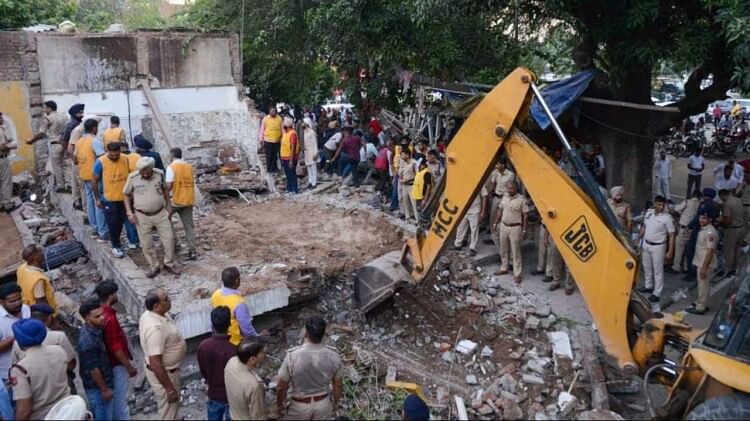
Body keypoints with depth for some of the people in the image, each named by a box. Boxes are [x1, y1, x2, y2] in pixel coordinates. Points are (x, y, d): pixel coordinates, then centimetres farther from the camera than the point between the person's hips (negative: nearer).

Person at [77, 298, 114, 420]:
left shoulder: (91, 329, -3)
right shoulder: (88, 342, -33)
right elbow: (94, 370, -25)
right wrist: (104, 389, -14)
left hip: (98, 384, 9)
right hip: (97, 387, -9)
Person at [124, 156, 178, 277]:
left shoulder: (159, 174, -7)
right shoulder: (133, 178, -12)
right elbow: (127, 195, 1)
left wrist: (169, 205, 10)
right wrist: (129, 213, -7)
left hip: (161, 214, 2)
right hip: (142, 216, -1)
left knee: (169, 238, 3)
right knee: (147, 243, 6)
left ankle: (169, 264, 21)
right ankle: (154, 266, 24)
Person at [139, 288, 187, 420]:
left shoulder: (149, 314, -7)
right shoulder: (156, 328, -36)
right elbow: (155, 364, -33)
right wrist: (170, 389, -24)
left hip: (166, 368, 9)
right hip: (163, 373, -9)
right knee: (168, 409, 14)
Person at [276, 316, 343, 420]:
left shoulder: (292, 356, -28)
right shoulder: (333, 355, -20)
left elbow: (281, 387, -17)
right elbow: (338, 385, -5)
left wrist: (279, 405, 2)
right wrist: (335, 402, 14)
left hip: (300, 405, -2)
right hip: (323, 403, 2)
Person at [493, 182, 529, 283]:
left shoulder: (522, 199, -13)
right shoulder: (505, 197, 5)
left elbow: (525, 215, -11)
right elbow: (500, 210, 15)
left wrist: (524, 230, -12)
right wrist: (495, 223, 13)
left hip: (515, 228, -6)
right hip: (504, 226, 6)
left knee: (516, 251, -3)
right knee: (504, 249, 16)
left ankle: (517, 274, 4)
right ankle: (504, 268, 32)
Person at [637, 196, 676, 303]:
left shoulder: (667, 217, -16)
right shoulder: (648, 212, 0)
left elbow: (671, 236, -14)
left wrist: (670, 251, -16)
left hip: (658, 247, -6)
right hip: (646, 244, 6)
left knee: (658, 270, -1)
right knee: (647, 267, 20)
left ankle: (657, 293, 5)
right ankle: (648, 286, 39)